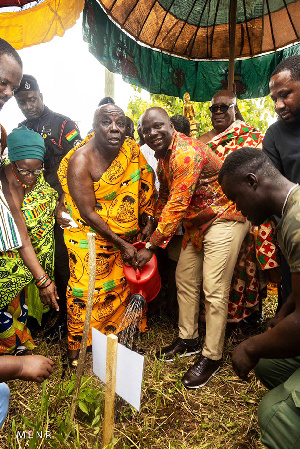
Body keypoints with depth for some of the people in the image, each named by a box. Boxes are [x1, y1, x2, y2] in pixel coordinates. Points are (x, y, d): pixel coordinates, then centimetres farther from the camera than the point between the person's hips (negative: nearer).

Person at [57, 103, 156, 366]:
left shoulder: (131, 150, -5)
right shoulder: (81, 161, -20)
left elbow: (144, 186, 8)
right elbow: (88, 213, -20)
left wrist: (148, 222, 0)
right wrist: (122, 245, -17)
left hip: (128, 234, 6)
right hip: (90, 235, -5)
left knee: (125, 285, 15)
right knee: (86, 291, 0)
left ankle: (120, 334, 39)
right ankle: (77, 348, 24)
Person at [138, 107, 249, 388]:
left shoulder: (188, 153, -24)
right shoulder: (163, 157, 8)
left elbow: (178, 204, -28)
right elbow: (164, 196, 18)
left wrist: (152, 246, -25)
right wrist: (152, 226, 14)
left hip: (224, 219, -9)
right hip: (196, 224, 10)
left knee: (214, 290, -8)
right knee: (184, 279, 12)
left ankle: (212, 357, 9)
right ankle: (188, 340, 29)